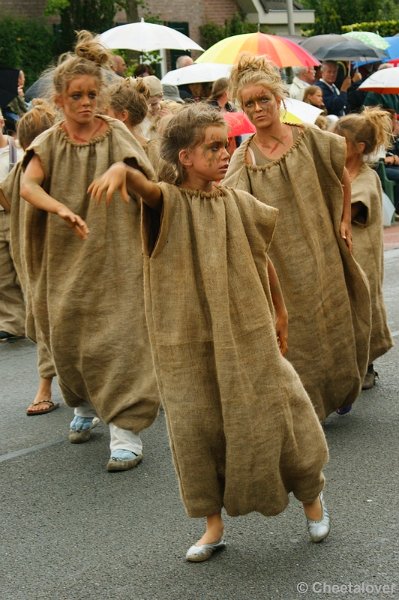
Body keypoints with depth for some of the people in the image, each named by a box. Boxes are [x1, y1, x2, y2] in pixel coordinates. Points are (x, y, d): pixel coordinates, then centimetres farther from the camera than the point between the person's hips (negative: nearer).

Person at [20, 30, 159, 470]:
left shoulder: (117, 137, -3)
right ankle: (85, 405, 36)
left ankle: (126, 430, -4)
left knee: (118, 336, -7)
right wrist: (60, 208, -35)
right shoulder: (48, 144, 1)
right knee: (66, 337, 8)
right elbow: (27, 185, -18)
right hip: (66, 258, 3)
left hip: (116, 257, -3)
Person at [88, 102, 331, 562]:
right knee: (197, 430, 5)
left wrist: (279, 312, 20)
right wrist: (119, 169, -54)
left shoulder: (238, 203, 1)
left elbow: (261, 259, 13)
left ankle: (311, 494, 31)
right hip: (188, 341, -1)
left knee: (271, 417, 6)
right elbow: (143, 184, -31)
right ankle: (213, 525, 23)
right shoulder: (169, 202, -8)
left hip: (246, 335, 1)